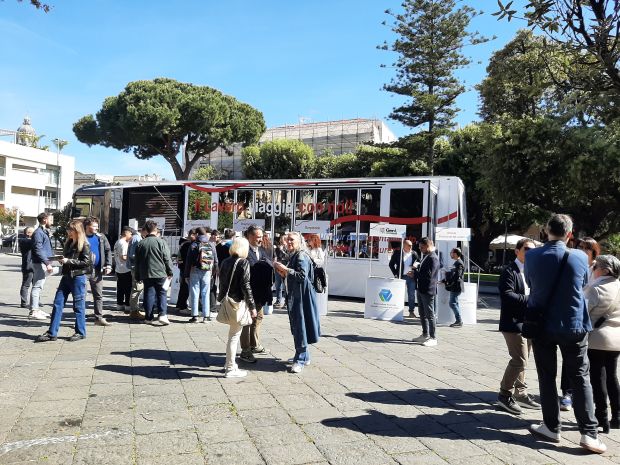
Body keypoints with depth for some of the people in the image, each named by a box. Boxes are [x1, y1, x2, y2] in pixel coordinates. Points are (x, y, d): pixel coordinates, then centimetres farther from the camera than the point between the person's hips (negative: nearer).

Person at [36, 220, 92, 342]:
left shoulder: (84, 244, -9)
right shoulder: (69, 243, 14)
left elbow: (86, 262, -16)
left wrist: (69, 261, -17)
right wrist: (63, 260, 3)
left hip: (78, 277, -8)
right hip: (66, 276, 8)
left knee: (78, 306, 2)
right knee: (58, 304, 5)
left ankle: (80, 332, 14)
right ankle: (52, 333, 10)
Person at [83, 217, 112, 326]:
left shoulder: (101, 237, 7)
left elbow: (108, 251, 10)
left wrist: (108, 265, 0)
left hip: (97, 270, 4)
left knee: (98, 295, 9)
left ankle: (99, 317, 16)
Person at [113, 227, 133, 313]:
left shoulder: (117, 243, 14)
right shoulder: (124, 243, -17)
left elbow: (116, 256, 17)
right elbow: (123, 257, -22)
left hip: (118, 269, 9)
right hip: (126, 270, -9)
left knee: (120, 289, 14)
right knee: (128, 289, -2)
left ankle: (119, 304, 20)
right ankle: (128, 306, 1)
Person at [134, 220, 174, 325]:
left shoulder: (141, 244, 6)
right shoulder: (161, 242, -6)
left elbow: (137, 261, 11)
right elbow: (167, 259, -5)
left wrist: (138, 276, 17)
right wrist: (170, 272, 4)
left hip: (146, 274, 3)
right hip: (160, 273, -3)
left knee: (149, 295, 8)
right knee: (162, 294, 5)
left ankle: (148, 317, 11)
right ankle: (162, 315, -7)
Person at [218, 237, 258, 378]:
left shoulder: (225, 262, 7)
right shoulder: (243, 263, -12)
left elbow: (221, 282, 12)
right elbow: (245, 286, -15)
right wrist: (252, 306, -10)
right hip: (238, 303, -7)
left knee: (233, 334, 20)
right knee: (234, 336, 0)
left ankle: (229, 363, 29)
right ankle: (230, 369, 7)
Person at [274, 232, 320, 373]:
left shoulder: (301, 256, -13)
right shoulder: (292, 256, 15)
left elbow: (302, 276, -23)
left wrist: (286, 269, -20)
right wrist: (283, 273, 7)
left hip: (302, 296, -10)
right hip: (294, 296, 10)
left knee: (300, 326, -6)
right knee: (296, 327, 15)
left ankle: (301, 359, 2)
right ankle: (304, 356, 27)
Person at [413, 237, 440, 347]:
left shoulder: (433, 258, -16)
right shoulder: (425, 256, 14)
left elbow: (429, 275, -23)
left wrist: (415, 272, -13)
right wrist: (415, 272, 3)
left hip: (428, 290, -10)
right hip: (421, 289, 10)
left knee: (430, 315, -3)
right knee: (422, 314, 17)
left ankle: (433, 338, 5)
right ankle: (425, 335, 28)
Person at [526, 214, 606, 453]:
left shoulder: (532, 256, -9)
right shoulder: (579, 257, -8)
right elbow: (582, 283, 11)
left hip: (542, 325, 0)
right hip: (573, 326, 0)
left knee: (547, 377, 10)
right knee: (580, 378, 8)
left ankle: (552, 427, 16)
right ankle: (589, 433, 7)